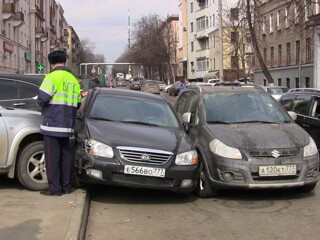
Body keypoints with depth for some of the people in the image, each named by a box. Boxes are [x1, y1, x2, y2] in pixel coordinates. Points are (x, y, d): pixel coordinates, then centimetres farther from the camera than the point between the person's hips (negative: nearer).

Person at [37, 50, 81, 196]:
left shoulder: (52, 77, -9)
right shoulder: (73, 80, 13)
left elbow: (42, 98, -14)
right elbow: (77, 104, 17)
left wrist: (43, 107, 7)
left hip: (52, 124, -7)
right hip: (67, 125, 7)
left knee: (52, 156, -2)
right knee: (65, 155, 12)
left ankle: (54, 188, 0)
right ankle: (66, 186, 18)